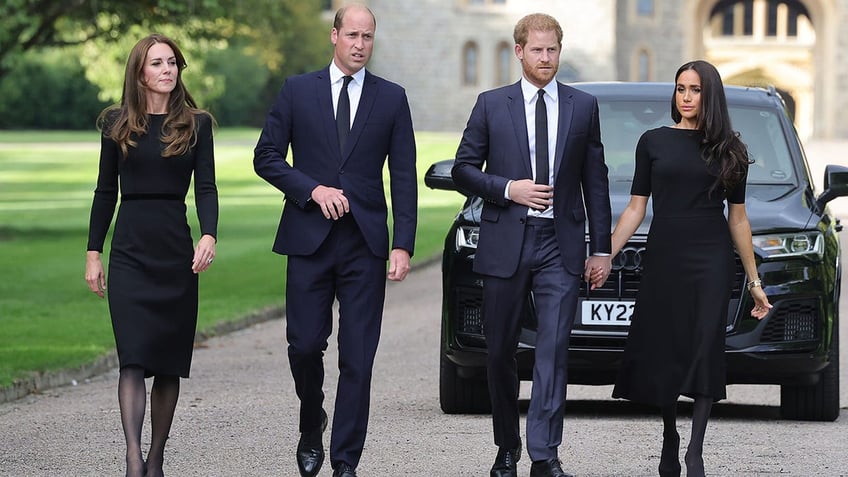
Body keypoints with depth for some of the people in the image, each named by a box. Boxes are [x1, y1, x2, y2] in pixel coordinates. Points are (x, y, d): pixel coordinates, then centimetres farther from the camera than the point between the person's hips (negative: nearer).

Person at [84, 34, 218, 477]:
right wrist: (93, 252, 5)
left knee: (170, 361, 4)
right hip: (130, 251, -1)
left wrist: (209, 235, -19)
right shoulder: (117, 124, 6)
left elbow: (206, 187, -2)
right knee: (134, 357, -13)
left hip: (177, 251, 1)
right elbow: (105, 191, 9)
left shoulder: (196, 124, 5)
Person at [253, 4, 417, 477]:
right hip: (310, 240, 0)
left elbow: (404, 177, 4)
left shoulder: (391, 98, 6)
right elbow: (267, 157, 5)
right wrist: (312, 189, -10)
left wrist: (403, 245, -5)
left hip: (365, 243, 0)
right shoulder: (298, 91, 6)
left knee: (358, 358, -2)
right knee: (305, 344, -2)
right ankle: (312, 427, 26)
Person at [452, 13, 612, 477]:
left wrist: (601, 247, 6)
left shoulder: (583, 107, 8)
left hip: (560, 246, 0)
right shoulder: (492, 104, 5)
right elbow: (463, 169, 5)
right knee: (500, 351, 7)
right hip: (504, 243, 0)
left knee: (553, 348, -10)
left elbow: (595, 180, 9)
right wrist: (508, 189, -11)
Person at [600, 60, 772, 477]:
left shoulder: (729, 149, 6)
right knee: (663, 353, 2)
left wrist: (754, 281, 9)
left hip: (712, 259, -1)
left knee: (705, 349, -10)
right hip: (664, 257, 1)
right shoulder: (653, 142, 6)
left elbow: (737, 218, 10)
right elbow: (636, 208, 7)